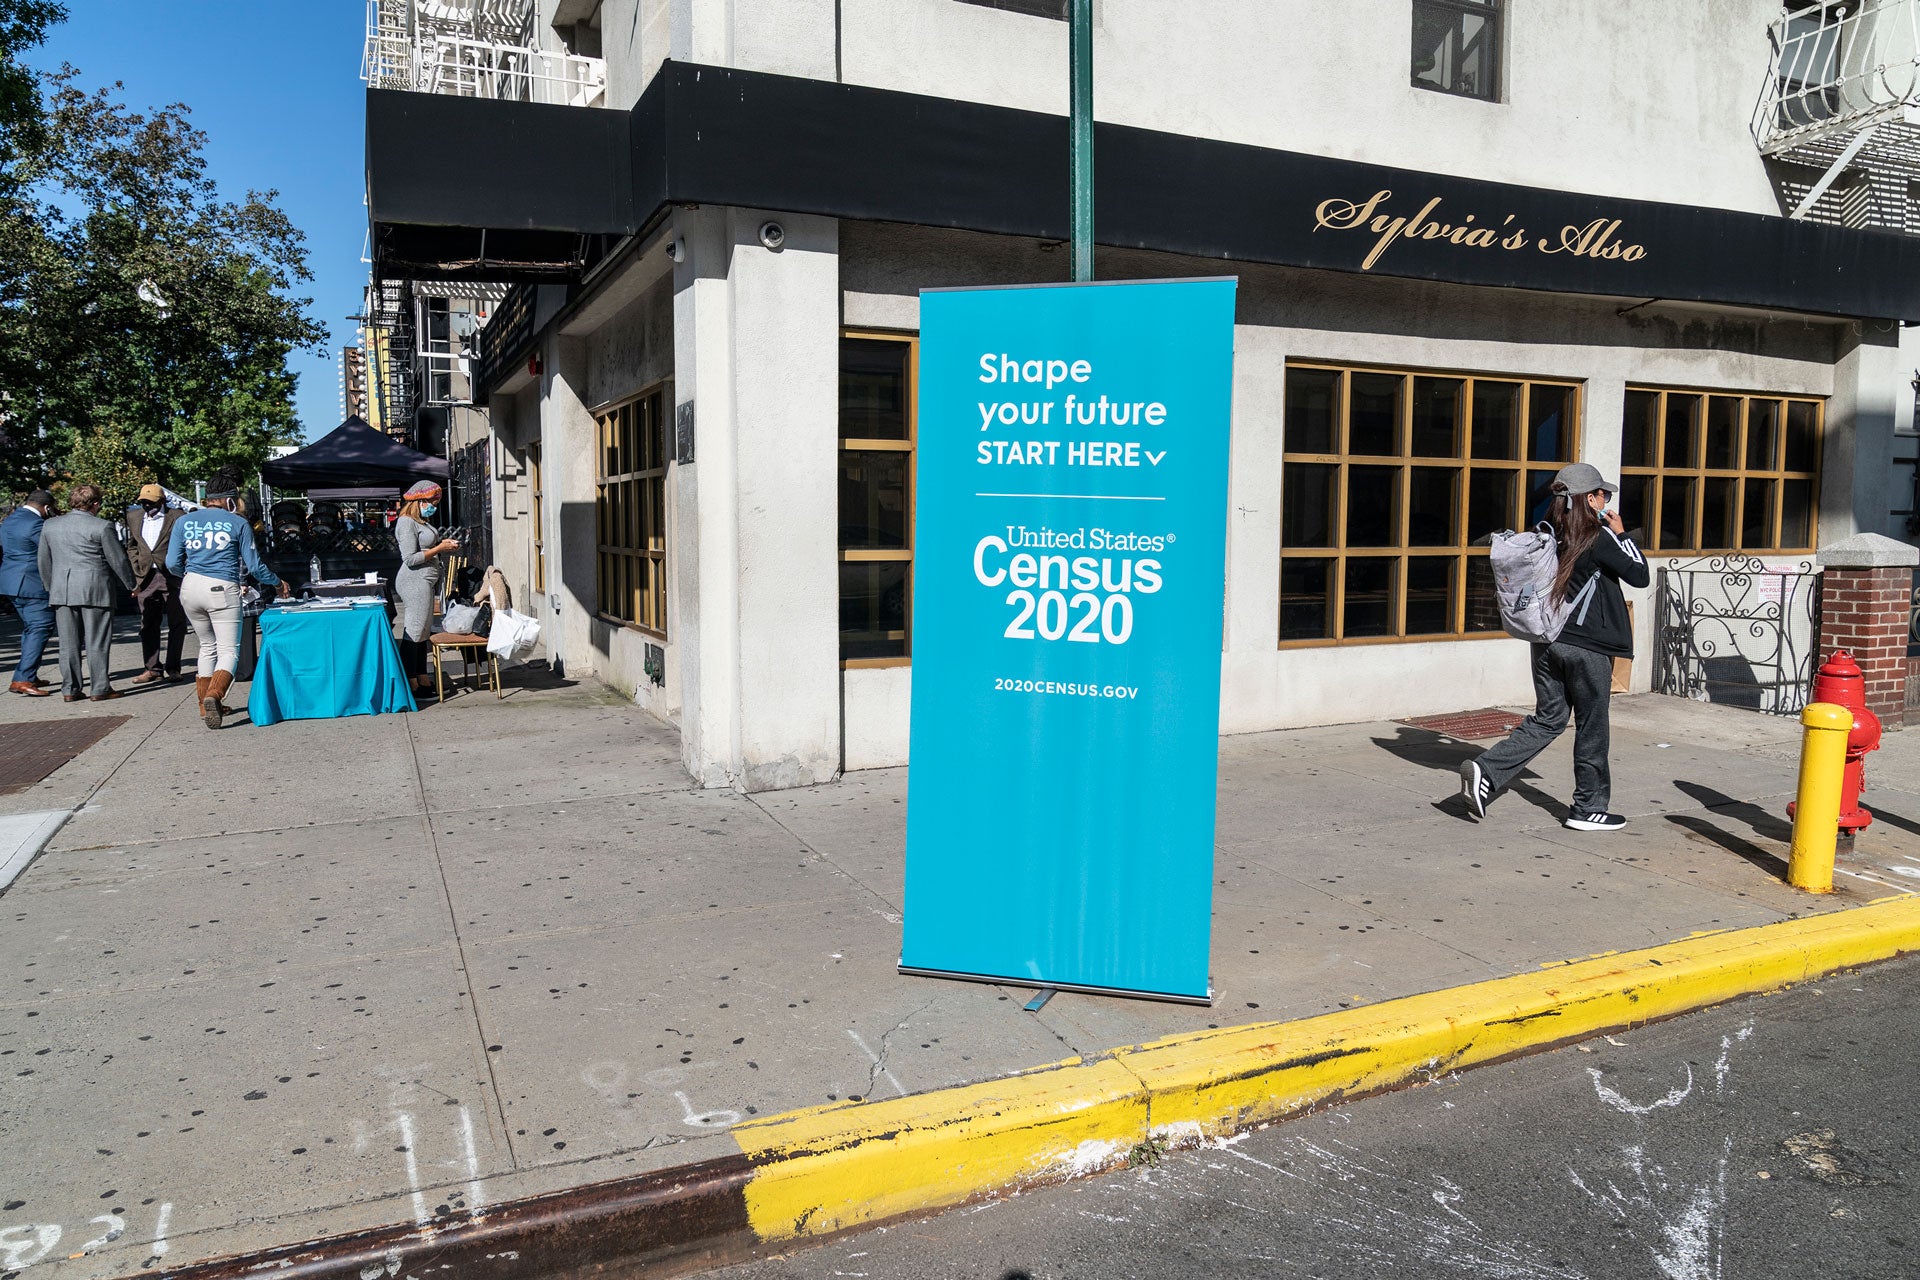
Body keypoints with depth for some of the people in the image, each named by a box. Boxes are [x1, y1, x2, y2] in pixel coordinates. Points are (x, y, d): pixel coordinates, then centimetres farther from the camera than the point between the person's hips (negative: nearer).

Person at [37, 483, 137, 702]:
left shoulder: (50, 525, 9)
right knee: (97, 642, 1)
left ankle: (69, 689, 11)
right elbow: (118, 560, -4)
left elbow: (44, 561, 16)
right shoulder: (101, 527, -8)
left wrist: (50, 587, 27)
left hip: (61, 591, 5)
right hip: (95, 589, -5)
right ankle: (100, 689, 3)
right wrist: (131, 585, 9)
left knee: (68, 643, 9)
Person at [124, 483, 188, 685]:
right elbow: (132, 545, 21)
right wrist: (136, 567, 10)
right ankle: (152, 668, 12)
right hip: (146, 578, 5)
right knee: (148, 624, 6)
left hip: (171, 577, -4)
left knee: (176, 623, 1)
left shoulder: (176, 517, -4)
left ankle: (172, 668, 9)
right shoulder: (134, 517, 12)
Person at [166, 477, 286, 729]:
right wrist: (277, 583, 19)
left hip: (191, 588, 5)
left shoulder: (184, 521, 10)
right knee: (229, 650, -3)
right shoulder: (238, 524, 2)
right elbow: (254, 566, 2)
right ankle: (214, 695, -30)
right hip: (222, 589, -4)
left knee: (207, 646, 20)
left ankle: (205, 705, 23)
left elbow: (172, 564, 8)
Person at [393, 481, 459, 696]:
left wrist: (446, 546, 9)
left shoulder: (423, 522, 17)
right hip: (415, 581, -10)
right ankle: (410, 684, -6)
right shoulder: (406, 522, -12)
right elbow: (410, 558, -18)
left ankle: (422, 680, 17)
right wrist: (439, 548, -15)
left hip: (426, 582, 10)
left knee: (422, 631, 12)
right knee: (413, 631, -8)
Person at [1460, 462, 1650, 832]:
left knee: (1547, 719, 13)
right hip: (1587, 646, -6)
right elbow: (1640, 575, -3)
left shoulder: (1547, 535, 6)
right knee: (1591, 727, 8)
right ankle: (1588, 808, 17)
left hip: (1546, 641, 6)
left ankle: (1486, 770, -5)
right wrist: (1621, 534, 5)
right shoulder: (1599, 538, -11)